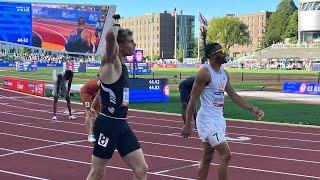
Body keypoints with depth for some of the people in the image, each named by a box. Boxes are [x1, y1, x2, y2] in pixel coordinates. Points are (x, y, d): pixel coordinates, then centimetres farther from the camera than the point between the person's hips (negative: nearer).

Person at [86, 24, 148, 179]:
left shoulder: (121, 65, 10)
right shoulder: (111, 63, -14)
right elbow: (110, 36, -32)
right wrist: (114, 30, -14)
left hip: (122, 125, 8)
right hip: (107, 125, -8)